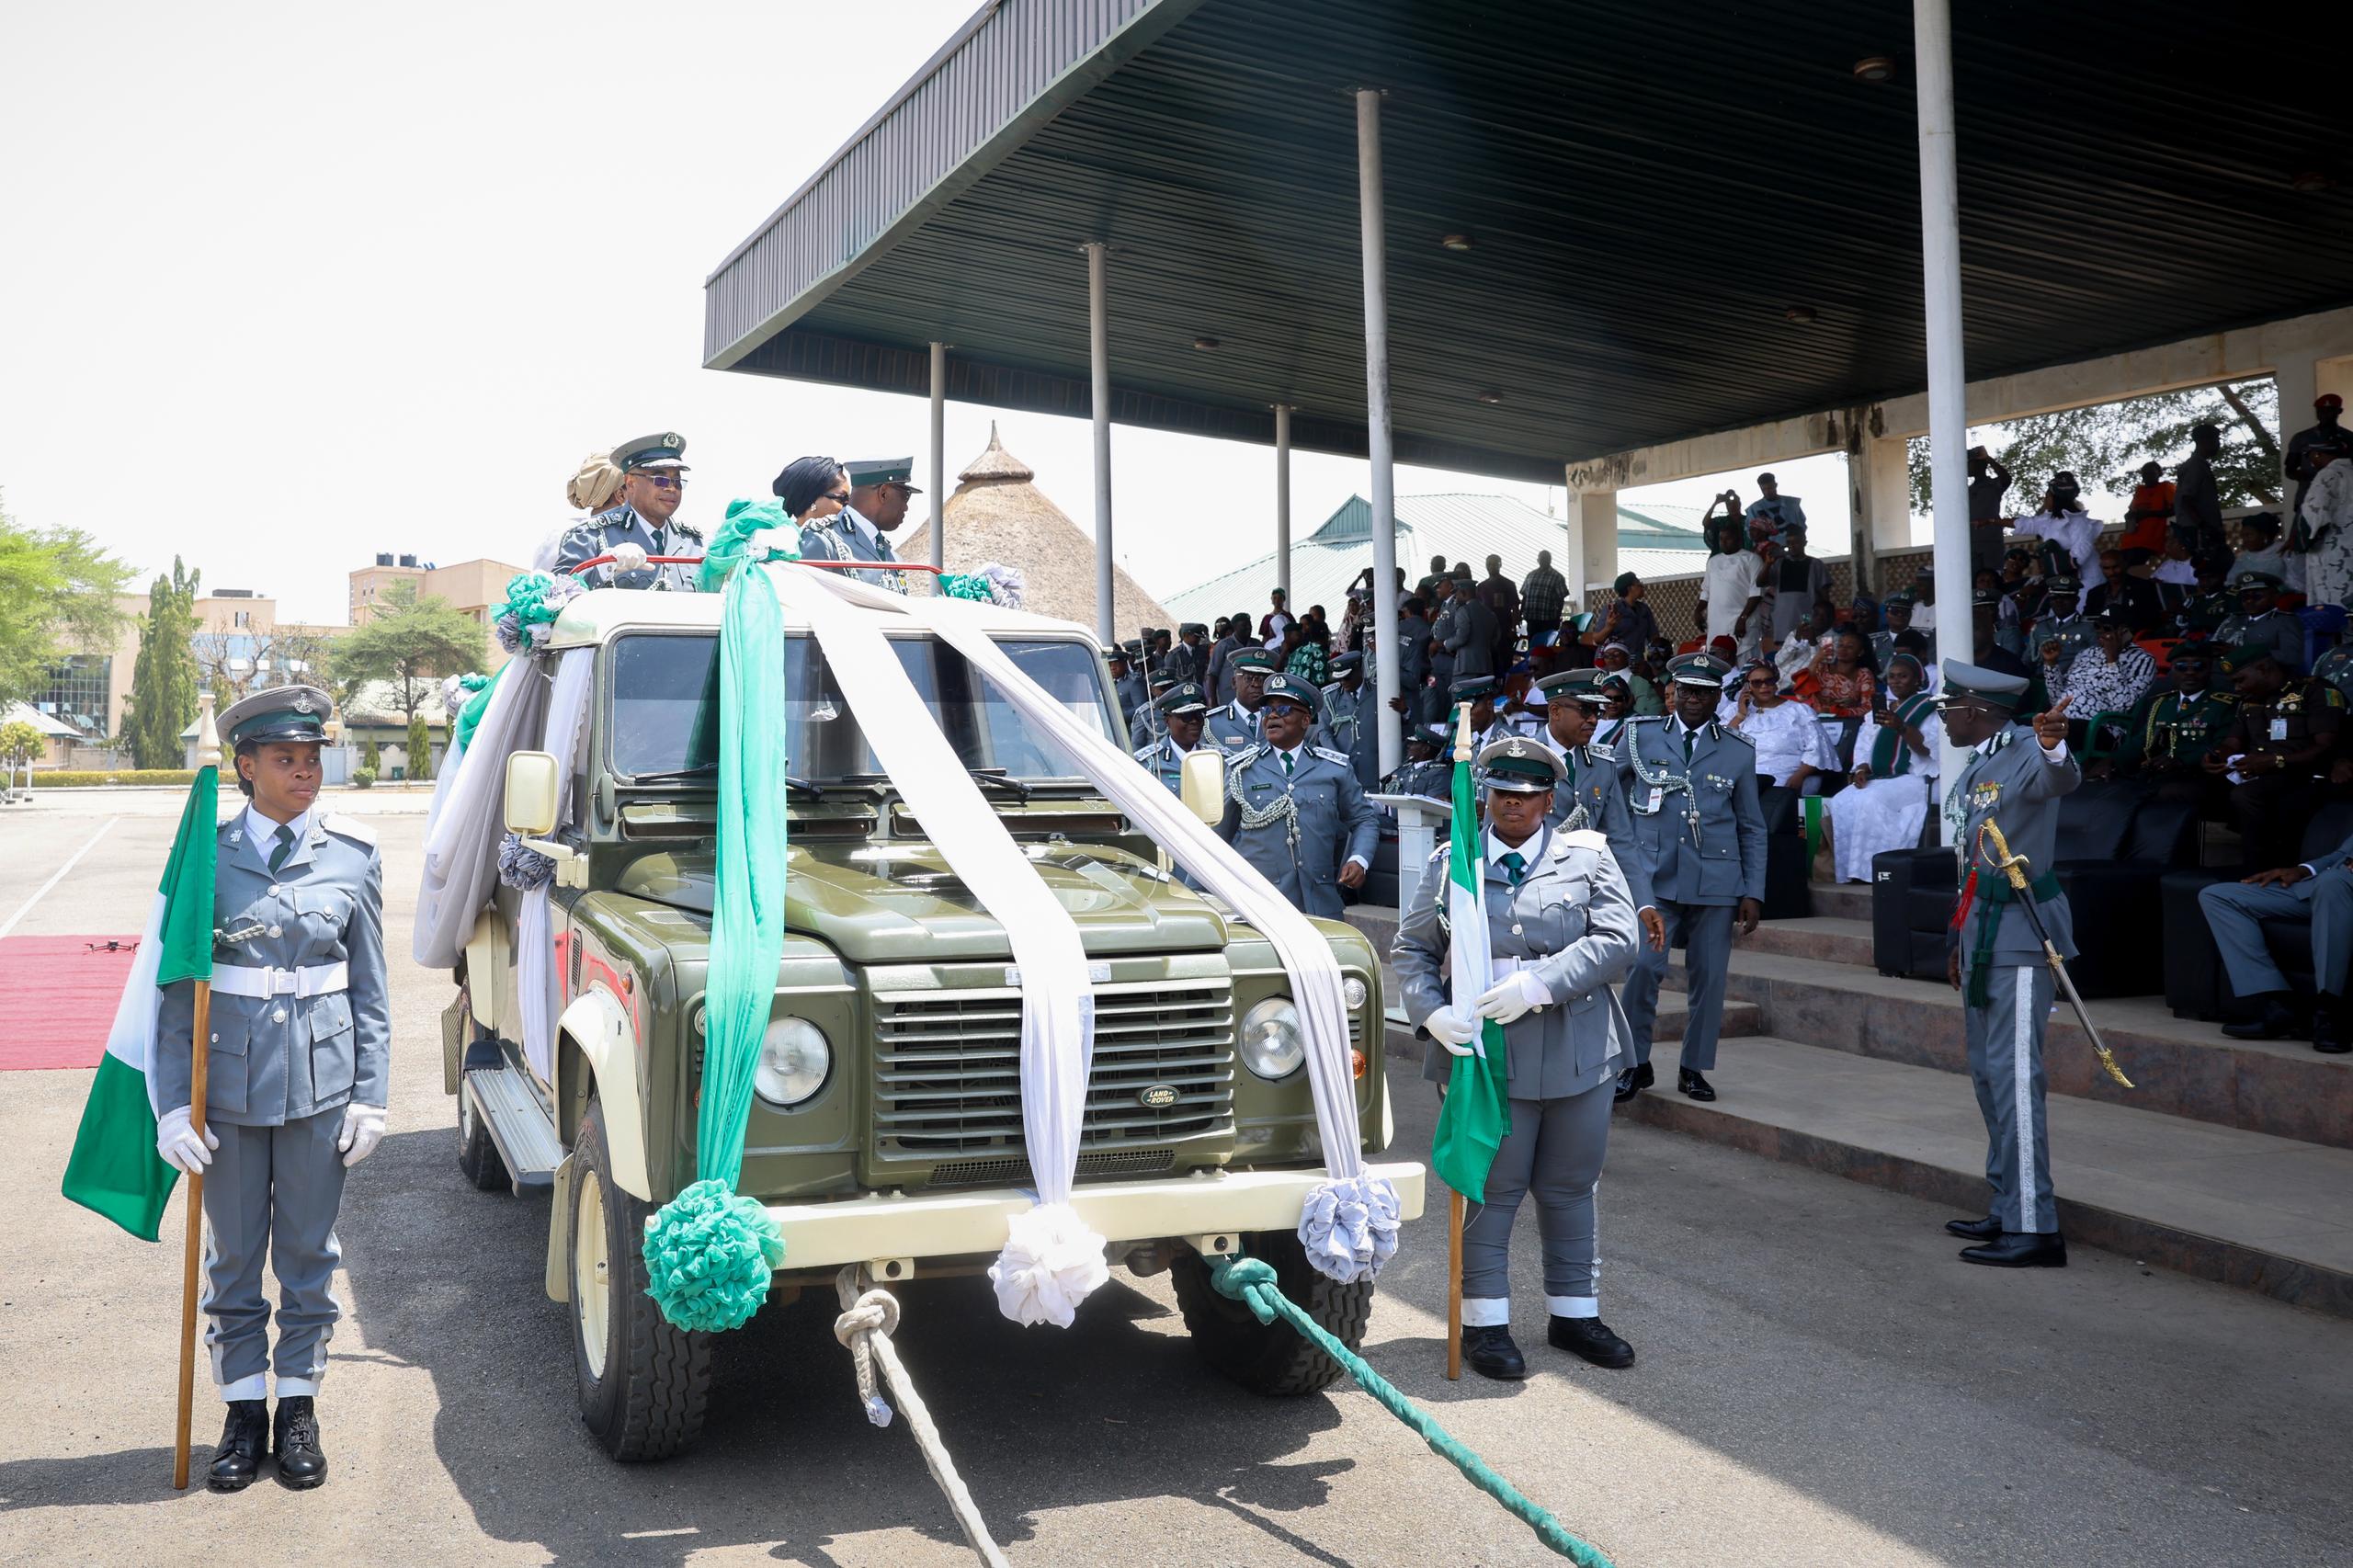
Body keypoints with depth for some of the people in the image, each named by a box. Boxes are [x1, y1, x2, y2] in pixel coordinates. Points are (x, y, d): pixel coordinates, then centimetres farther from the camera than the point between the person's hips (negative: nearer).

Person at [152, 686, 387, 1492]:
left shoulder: (352, 855, 0)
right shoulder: (208, 855, -2)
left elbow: (370, 990, 4)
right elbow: (176, 987, 0)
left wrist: (370, 1095, 1)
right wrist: (173, 1102, -5)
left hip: (321, 1084, 0)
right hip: (229, 1084, 0)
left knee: (308, 1253, 10)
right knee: (233, 1257, 11)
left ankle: (299, 1407, 25)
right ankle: (244, 1409, 26)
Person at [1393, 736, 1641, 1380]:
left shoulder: (1588, 856, 4)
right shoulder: (1451, 861, 5)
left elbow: (1617, 940, -7)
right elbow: (1410, 949, 6)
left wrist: (1539, 984, -20)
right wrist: (1432, 1011, -13)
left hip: (1578, 1055, 2)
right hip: (1486, 1054, -1)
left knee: (1570, 1191, 14)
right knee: (1490, 1190, 3)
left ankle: (1574, 1315, 29)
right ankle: (1484, 1322, 16)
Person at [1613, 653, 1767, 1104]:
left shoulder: (1738, 752, 9)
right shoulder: (1639, 736, 6)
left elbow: (1752, 828, 12)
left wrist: (1754, 893, 6)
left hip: (1715, 882, 2)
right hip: (1652, 877, -1)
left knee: (1708, 977, 2)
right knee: (1643, 967, -14)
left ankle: (1694, 1069, 17)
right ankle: (1636, 1064, 2)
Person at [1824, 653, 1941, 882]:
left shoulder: (1927, 707, 1)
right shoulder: (1880, 707, 20)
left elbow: (1927, 748, -14)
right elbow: (1864, 745, 15)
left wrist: (1901, 727, -30)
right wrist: (1862, 769, -5)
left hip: (1913, 778, -6)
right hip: (1877, 778, 6)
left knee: (1872, 801, -32)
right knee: (1840, 803, -20)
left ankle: (1870, 871, -28)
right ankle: (1848, 872, -21)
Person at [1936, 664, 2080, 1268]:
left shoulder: (2025, 753, -13)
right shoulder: (1974, 768, 17)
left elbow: (2061, 780, -39)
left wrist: (2053, 747, -61)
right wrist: (1960, 941, 24)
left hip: (2021, 935, -10)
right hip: (1982, 935, 10)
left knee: (2013, 1073, -12)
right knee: (1988, 1073, 14)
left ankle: (2034, 1228, -9)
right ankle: (2007, 1210, 24)